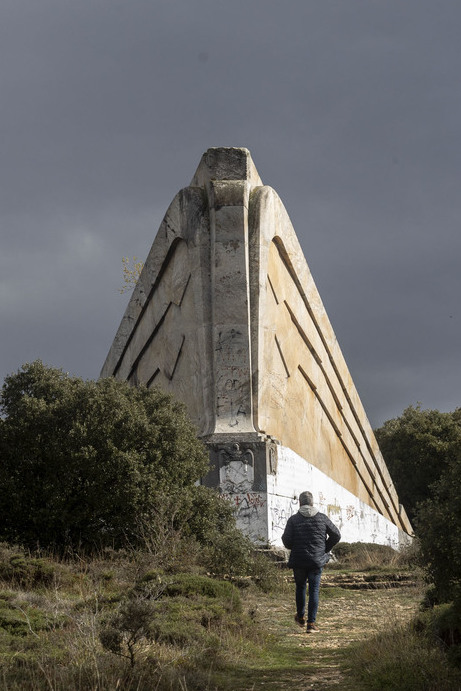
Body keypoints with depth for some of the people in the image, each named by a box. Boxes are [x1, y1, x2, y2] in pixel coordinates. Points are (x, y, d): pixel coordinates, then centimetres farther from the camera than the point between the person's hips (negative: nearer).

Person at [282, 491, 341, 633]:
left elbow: (287, 540, -12)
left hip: (298, 561, 0)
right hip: (317, 561, 0)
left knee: (300, 587, 20)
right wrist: (325, 549, 14)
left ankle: (300, 617, 33)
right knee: (314, 590, 4)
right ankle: (311, 623, -3)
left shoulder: (293, 519, -5)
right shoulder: (322, 518, 0)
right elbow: (336, 535, 3)